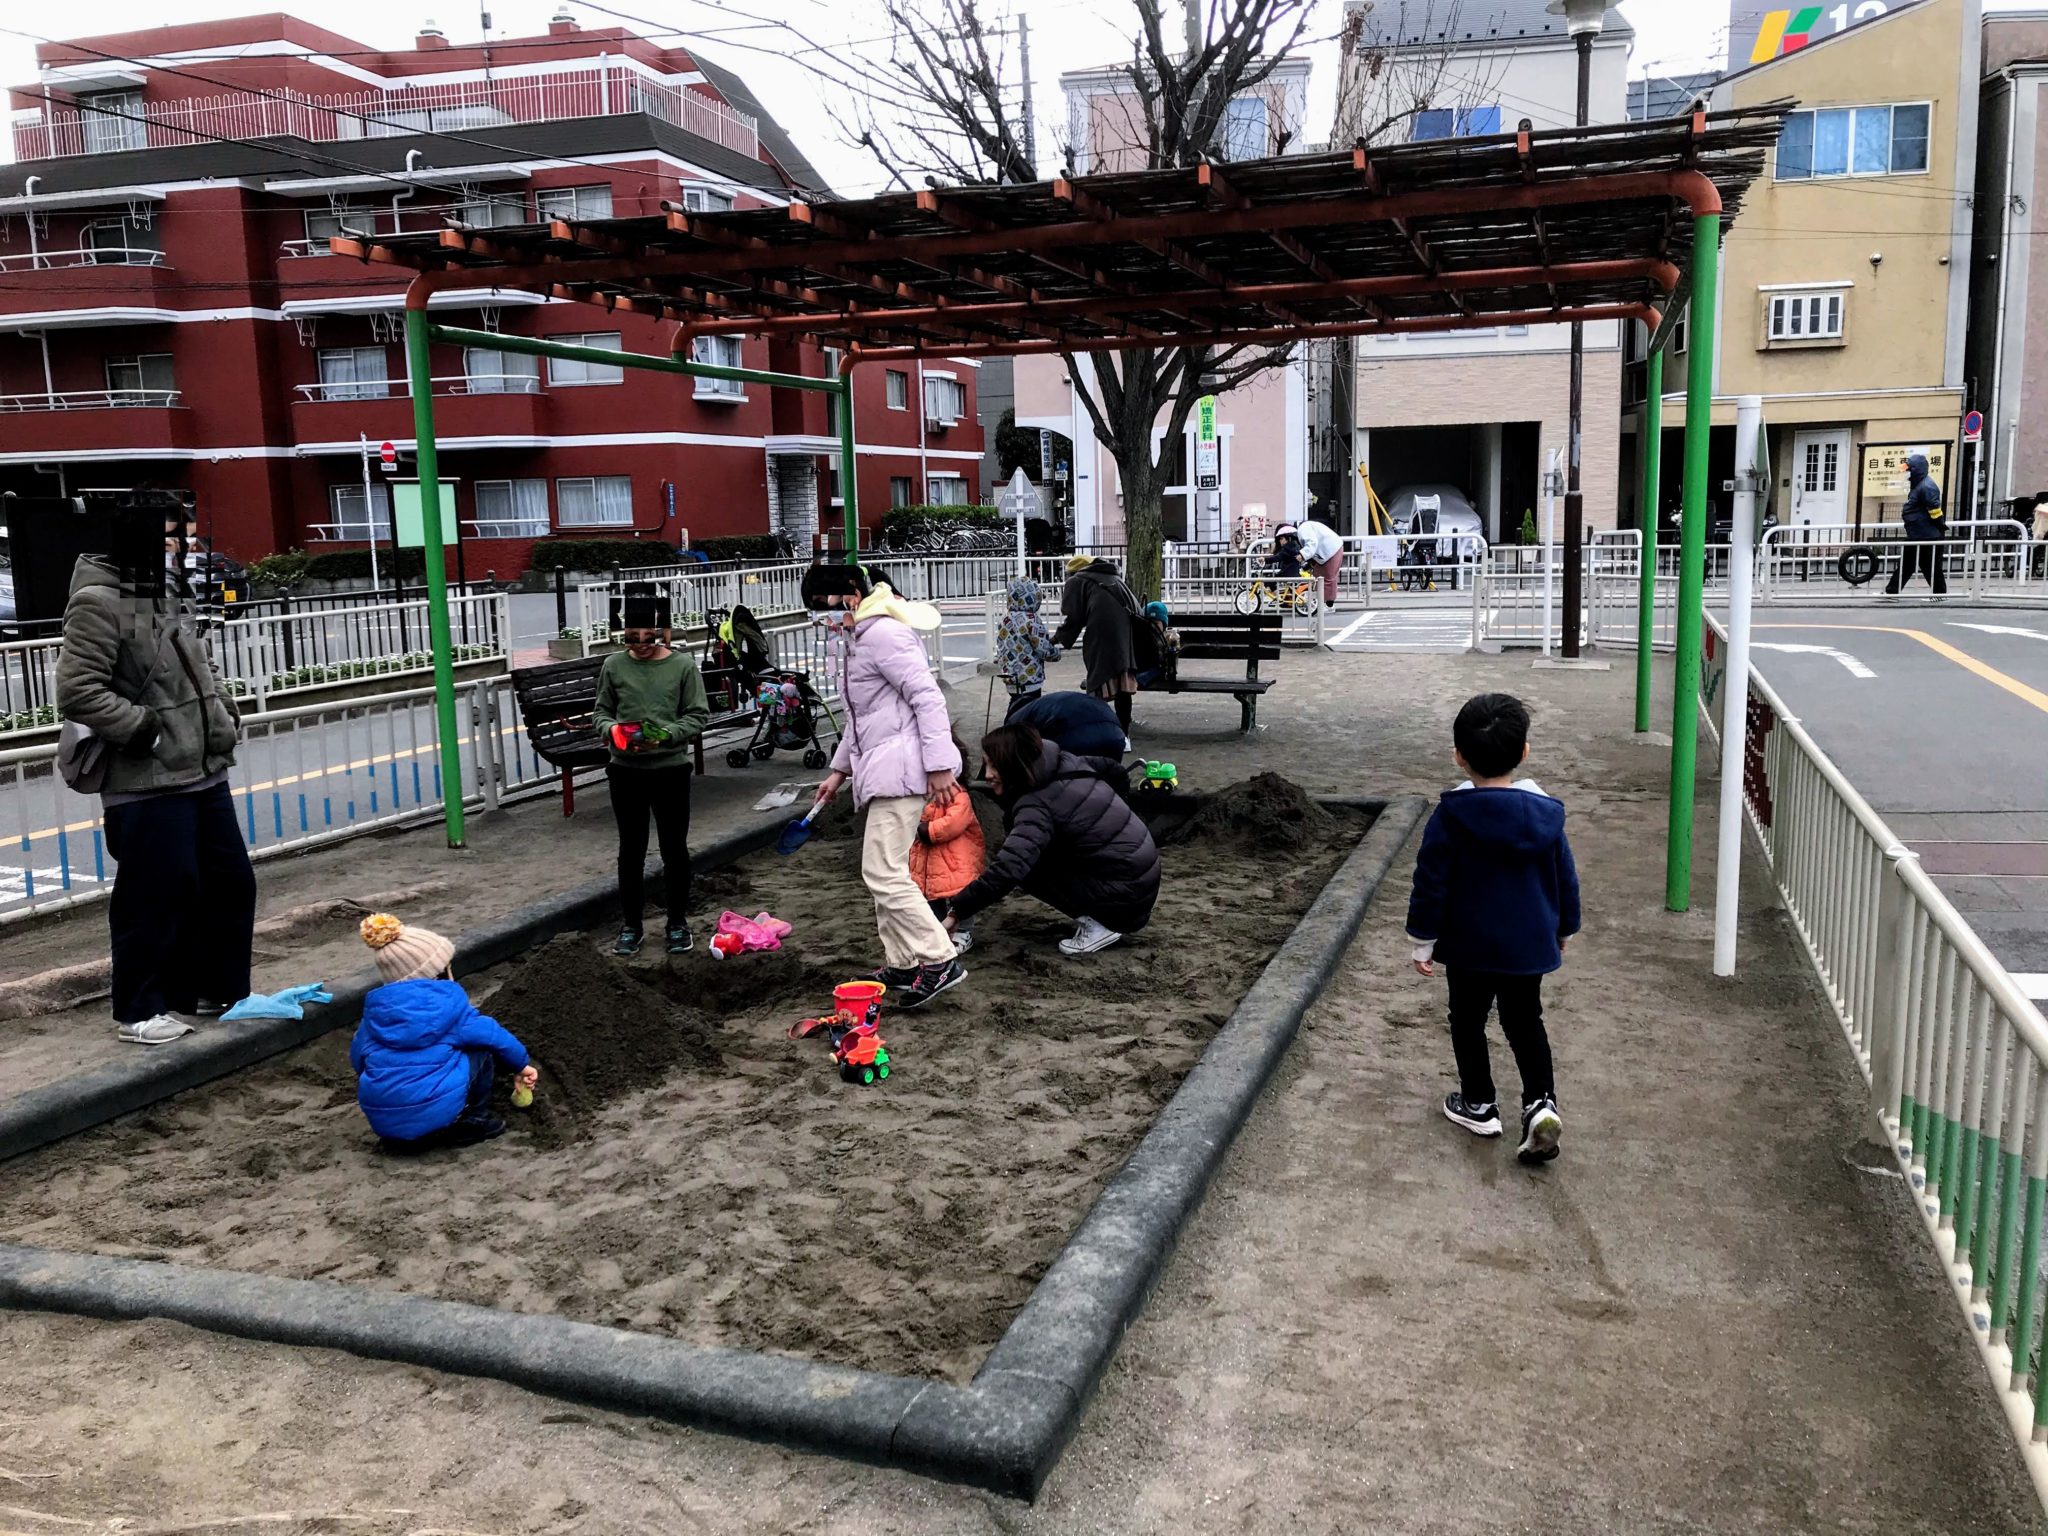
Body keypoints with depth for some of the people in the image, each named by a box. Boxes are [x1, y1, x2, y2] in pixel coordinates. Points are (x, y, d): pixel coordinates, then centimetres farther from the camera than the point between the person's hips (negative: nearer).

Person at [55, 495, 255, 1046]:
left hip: (203, 775, 9)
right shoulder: (99, 604, -13)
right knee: (157, 897, -3)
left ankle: (218, 987, 29)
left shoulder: (169, 598, 16)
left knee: (230, 882, 14)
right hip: (147, 785, -9)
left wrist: (224, 712, 13)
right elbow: (76, 693, -19)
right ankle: (139, 1010, 12)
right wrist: (145, 727, -21)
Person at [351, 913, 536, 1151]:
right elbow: (493, 1035, 6)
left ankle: (401, 1137, 19)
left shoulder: (376, 1007, 10)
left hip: (383, 1121, 5)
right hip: (438, 1112, -5)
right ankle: (472, 1121, 10)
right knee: (482, 1048, 14)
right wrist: (521, 1065, 24)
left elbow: (357, 1056, 21)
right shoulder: (448, 1004, -1)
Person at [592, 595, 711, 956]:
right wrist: (611, 729, -13)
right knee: (631, 849, 11)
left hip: (671, 768, -1)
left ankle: (678, 923, 24)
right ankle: (631, 924, 24)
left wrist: (666, 734, -19)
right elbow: (601, 710, 8)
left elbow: (699, 716, -5)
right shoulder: (614, 665, -1)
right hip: (625, 770, 1)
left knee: (674, 848, 9)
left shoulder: (683, 665, -6)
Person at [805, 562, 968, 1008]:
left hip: (903, 766, -11)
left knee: (883, 871, -14)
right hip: (884, 769, 11)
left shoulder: (884, 633, -13)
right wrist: (839, 769, 29)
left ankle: (939, 960, -11)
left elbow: (928, 698, -20)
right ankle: (901, 963, 21)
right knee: (885, 870, 14)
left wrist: (940, 766, -23)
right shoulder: (857, 640, 20)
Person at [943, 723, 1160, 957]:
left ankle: (1097, 924, -7)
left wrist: (956, 912, -31)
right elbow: (1113, 769, 19)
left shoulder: (1038, 806, -24)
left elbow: (1007, 870, -36)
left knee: (1027, 867, -8)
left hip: (1125, 899, -9)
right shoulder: (1066, 762, 0)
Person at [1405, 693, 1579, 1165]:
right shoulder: (1545, 815, -7)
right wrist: (1563, 931, 20)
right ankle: (1541, 1101, 1)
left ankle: (1478, 1103, 25)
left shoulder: (1450, 816, -16)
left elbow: (1431, 884, -12)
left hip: (1468, 947, -3)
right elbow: (1566, 881, 4)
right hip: (1530, 946, 3)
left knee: (1468, 1020, 16)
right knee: (1525, 1020, 18)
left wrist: (1422, 943, -1)